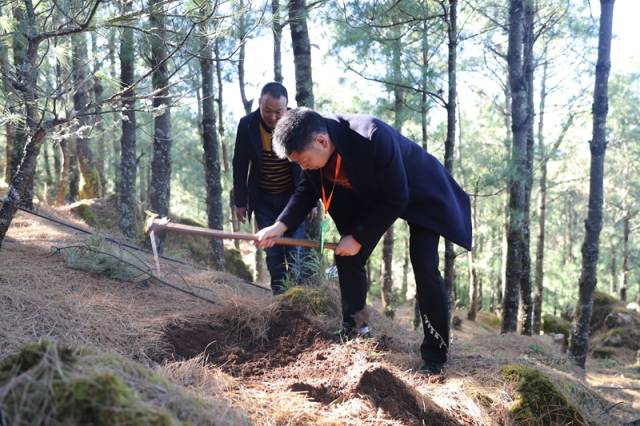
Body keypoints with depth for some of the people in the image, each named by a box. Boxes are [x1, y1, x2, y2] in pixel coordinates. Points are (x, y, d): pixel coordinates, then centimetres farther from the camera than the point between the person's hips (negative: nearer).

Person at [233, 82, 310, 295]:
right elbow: (240, 166, -4)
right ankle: (278, 292, 13)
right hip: (263, 199, 1)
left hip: (293, 196, -1)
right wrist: (240, 202, -1)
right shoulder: (247, 125, -14)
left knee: (295, 250, -2)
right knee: (272, 251, 3)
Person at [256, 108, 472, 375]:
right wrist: (281, 225, -19)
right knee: (347, 258, -1)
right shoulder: (313, 148, -21)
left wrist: (359, 238, -25)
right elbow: (307, 190, -3)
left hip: (420, 194, -6)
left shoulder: (374, 138, -42)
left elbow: (396, 200, -32)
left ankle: (434, 357, -5)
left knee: (424, 269, -16)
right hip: (370, 196, 6)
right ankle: (353, 331, 19)